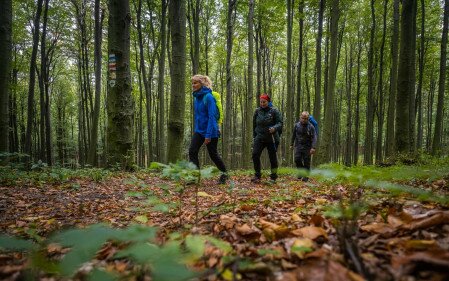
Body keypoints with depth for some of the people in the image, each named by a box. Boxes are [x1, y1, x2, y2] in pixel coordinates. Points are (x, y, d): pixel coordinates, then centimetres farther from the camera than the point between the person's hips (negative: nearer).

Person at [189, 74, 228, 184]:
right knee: (192, 151, -8)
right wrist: (196, 128, 17)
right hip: (199, 131, 7)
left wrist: (208, 135, -25)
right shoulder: (196, 98, 7)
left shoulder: (208, 97, -17)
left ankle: (224, 174, 29)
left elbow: (212, 117, -21)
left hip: (210, 131, -7)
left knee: (213, 154, 6)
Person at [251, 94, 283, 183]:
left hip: (271, 138, -2)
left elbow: (280, 123, -7)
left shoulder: (274, 111, -5)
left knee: (272, 156, 6)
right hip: (259, 138, 3)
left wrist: (274, 128, -28)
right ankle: (257, 175, -2)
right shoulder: (257, 111, 5)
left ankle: (273, 176, 20)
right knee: (255, 155, -13)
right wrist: (254, 136, 15)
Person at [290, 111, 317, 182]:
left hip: (307, 147, -2)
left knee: (306, 162, -1)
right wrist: (292, 144, 18)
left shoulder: (311, 127, -7)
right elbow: (293, 135, 15)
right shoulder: (297, 125, 2)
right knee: (297, 159, -9)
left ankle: (305, 177, 8)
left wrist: (313, 147, -23)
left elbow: (314, 138, -12)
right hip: (298, 146, 2)